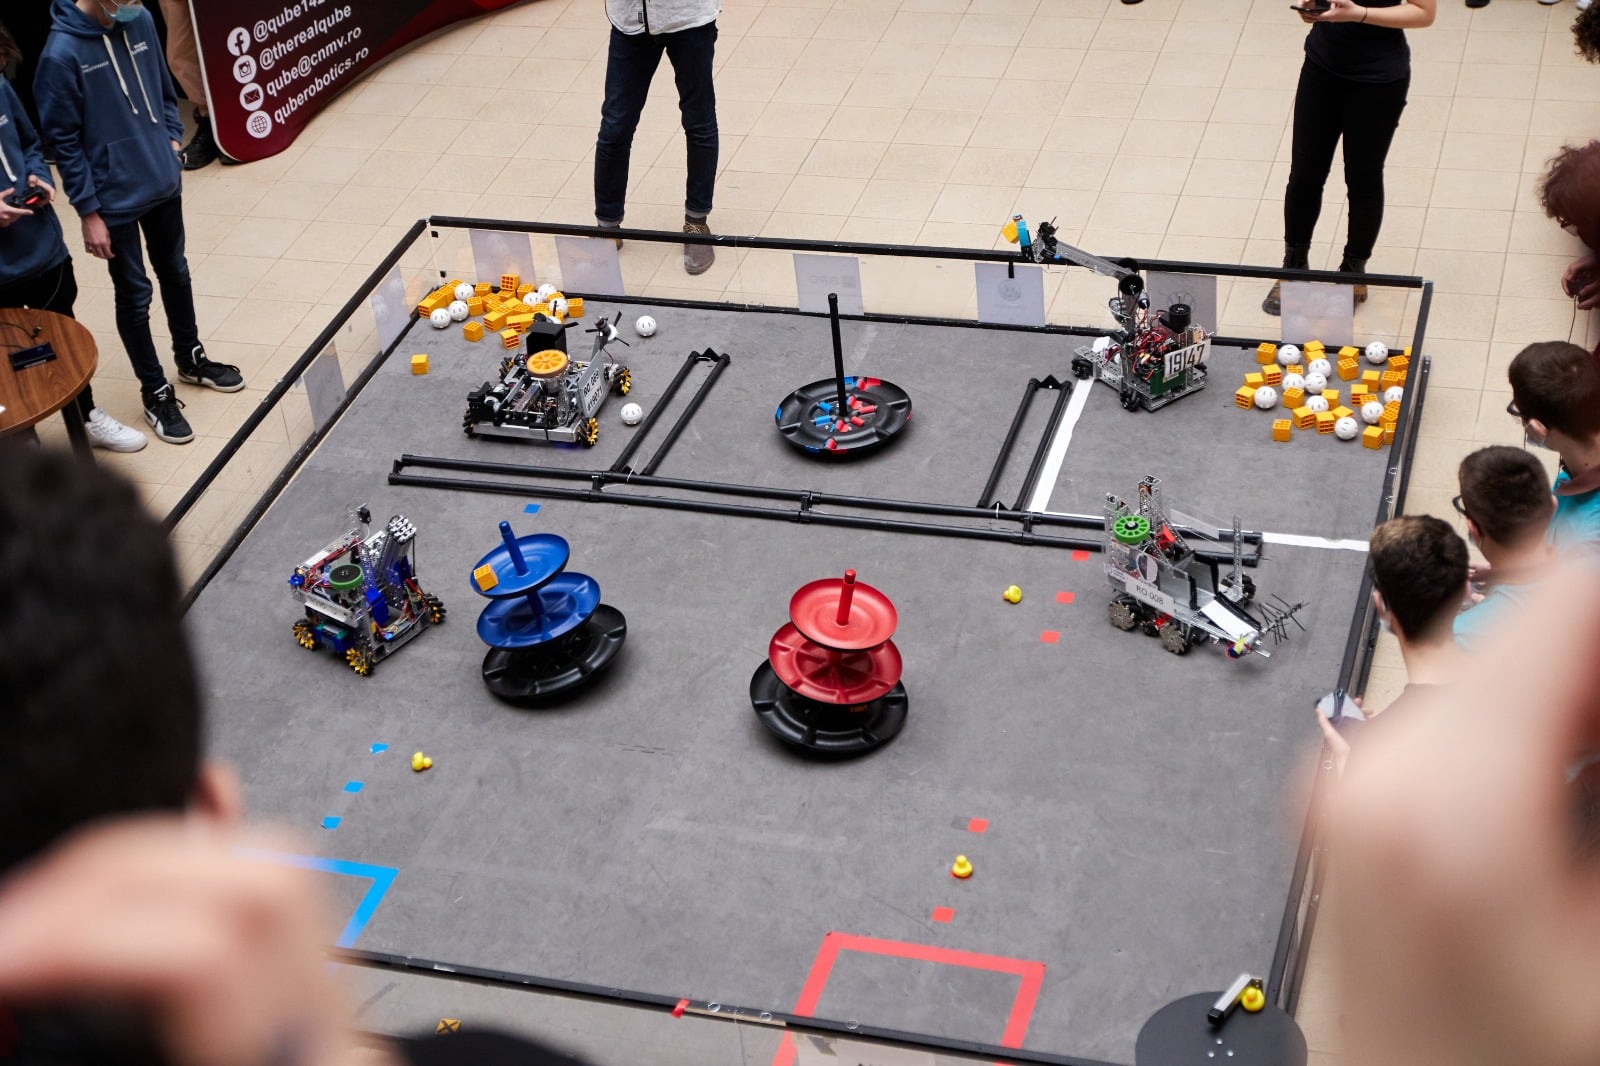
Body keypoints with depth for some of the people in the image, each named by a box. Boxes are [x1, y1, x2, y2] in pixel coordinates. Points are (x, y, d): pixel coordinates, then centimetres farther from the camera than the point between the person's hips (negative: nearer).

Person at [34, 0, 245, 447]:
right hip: (116, 199, -5)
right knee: (135, 295, 9)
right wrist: (88, 212, -13)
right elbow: (63, 141, -16)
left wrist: (172, 141, 6)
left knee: (176, 274, 23)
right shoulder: (62, 52, -23)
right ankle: (156, 393, 25)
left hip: (164, 184, 6)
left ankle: (191, 359, 45)